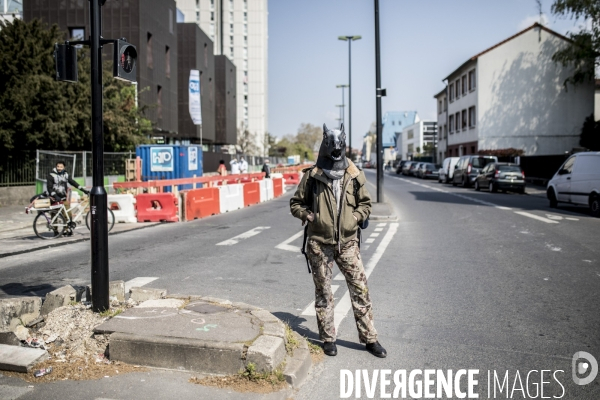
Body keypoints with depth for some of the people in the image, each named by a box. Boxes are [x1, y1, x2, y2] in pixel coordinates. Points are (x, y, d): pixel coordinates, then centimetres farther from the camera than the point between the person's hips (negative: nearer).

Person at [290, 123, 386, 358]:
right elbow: (296, 204, 8)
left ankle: (369, 338, 16)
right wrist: (308, 215, -9)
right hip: (319, 243, -1)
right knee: (323, 292, 9)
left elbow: (365, 203, 13)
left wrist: (356, 217, -5)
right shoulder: (312, 176, -3)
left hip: (347, 242, 1)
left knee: (360, 288, 3)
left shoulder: (354, 175, 1)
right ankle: (328, 338, 23)